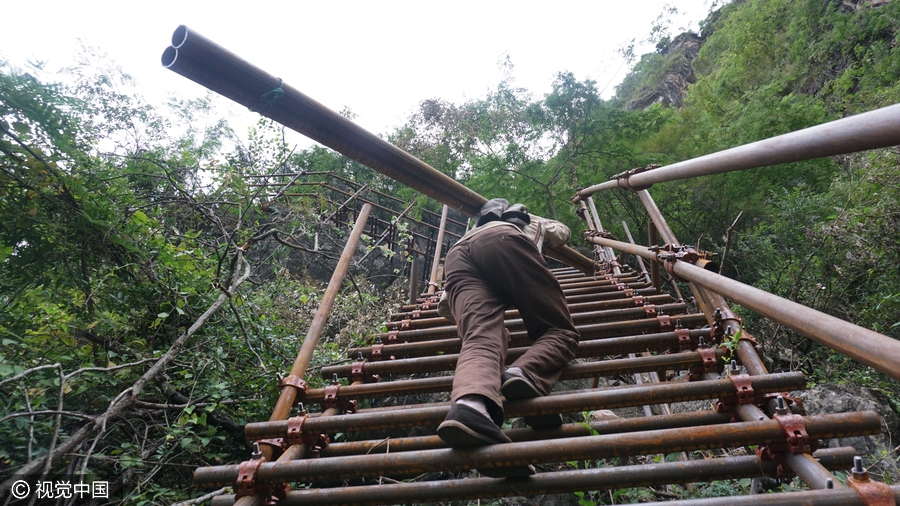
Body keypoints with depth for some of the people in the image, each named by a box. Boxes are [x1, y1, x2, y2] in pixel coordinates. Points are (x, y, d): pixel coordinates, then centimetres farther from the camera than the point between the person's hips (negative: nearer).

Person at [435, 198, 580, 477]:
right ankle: (524, 374, -34)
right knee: (560, 332, 1)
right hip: (503, 241, -3)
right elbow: (561, 234, 65)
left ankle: (470, 403, -55)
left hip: (456, 254, 3)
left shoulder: (473, 229, 47)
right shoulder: (531, 220, 45)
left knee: (480, 341, -20)